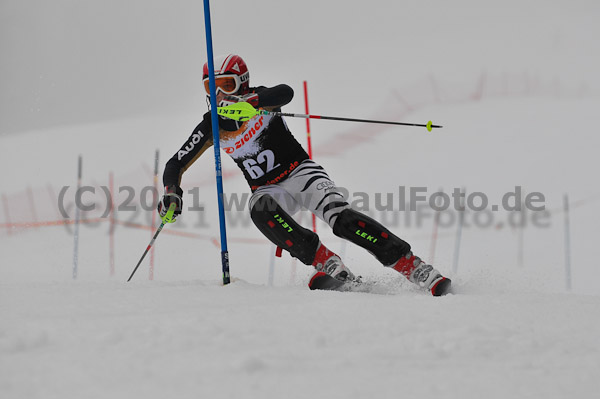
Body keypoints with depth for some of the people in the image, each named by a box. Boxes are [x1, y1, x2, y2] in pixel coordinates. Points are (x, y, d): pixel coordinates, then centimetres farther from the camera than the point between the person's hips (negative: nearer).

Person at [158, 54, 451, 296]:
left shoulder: (257, 99, -8)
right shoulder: (211, 127, 2)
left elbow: (285, 93, -33)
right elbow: (176, 165, 6)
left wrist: (250, 103, -50)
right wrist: (172, 193, -14)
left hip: (300, 173, -3)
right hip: (268, 190, 3)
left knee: (341, 218, -28)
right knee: (261, 211, -34)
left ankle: (412, 266, -29)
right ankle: (326, 263, -32)